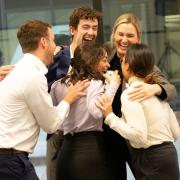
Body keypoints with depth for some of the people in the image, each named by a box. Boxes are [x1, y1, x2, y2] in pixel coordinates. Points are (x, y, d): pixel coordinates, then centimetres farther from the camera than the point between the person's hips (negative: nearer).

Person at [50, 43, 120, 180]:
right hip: (90, 149, -6)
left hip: (67, 150, 7)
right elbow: (97, 111, -27)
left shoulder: (59, 85, 11)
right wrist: (113, 85, -17)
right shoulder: (95, 83, -8)